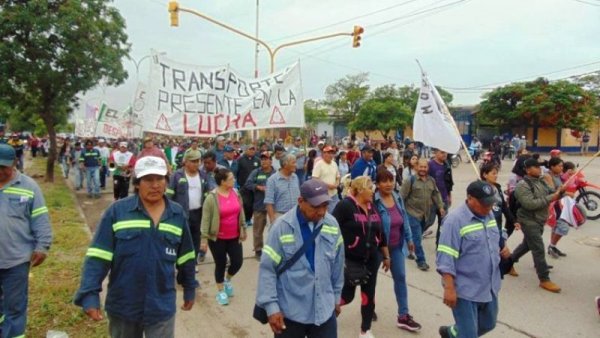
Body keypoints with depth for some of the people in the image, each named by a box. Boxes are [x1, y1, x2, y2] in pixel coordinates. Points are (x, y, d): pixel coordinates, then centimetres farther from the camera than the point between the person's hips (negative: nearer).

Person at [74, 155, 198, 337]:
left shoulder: (177, 214, -1)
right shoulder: (117, 211, -9)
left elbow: (185, 257, 8)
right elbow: (98, 256, -11)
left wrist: (189, 288, 15)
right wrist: (90, 295, -18)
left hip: (162, 307, 1)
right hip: (122, 306, 0)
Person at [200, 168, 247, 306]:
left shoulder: (236, 193, 0)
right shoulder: (211, 197, -17)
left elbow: (241, 213, 11)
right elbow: (206, 219, -14)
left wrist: (243, 229, 14)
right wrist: (204, 238, -15)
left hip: (234, 236, 5)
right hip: (217, 238, -5)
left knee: (238, 262, 6)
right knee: (220, 264, 8)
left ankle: (228, 280, 36)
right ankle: (220, 291, 28)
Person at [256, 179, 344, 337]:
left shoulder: (332, 225, -3)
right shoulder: (282, 227, -16)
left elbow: (337, 265, 8)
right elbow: (267, 269, -12)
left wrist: (336, 296, 15)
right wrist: (271, 306, -14)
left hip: (324, 310, 3)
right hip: (289, 312, -3)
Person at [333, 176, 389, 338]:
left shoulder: (372, 207, 8)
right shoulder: (345, 205, -15)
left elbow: (380, 233, 15)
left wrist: (386, 256, 17)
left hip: (371, 260, 6)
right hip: (350, 260, -6)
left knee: (369, 295, 10)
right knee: (347, 295, 2)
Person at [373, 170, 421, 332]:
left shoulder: (397, 198, -2)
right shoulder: (374, 201, -23)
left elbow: (404, 219, 9)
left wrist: (409, 239, 12)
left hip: (396, 246, 6)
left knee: (400, 277, 7)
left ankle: (403, 316, 17)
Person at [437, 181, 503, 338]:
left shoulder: (489, 215, 4)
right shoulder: (455, 220, -20)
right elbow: (446, 258, -23)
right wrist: (449, 289, -25)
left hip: (489, 288, 8)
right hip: (465, 290, -8)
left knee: (488, 324, 24)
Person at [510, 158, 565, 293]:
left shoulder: (541, 181, 8)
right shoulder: (522, 185, -18)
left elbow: (551, 194, 10)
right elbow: (530, 204, -27)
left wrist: (560, 192, -12)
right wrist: (549, 198, -26)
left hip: (539, 220, 9)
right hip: (529, 221, -9)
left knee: (527, 244, 21)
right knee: (539, 249, -7)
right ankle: (544, 280, 0)